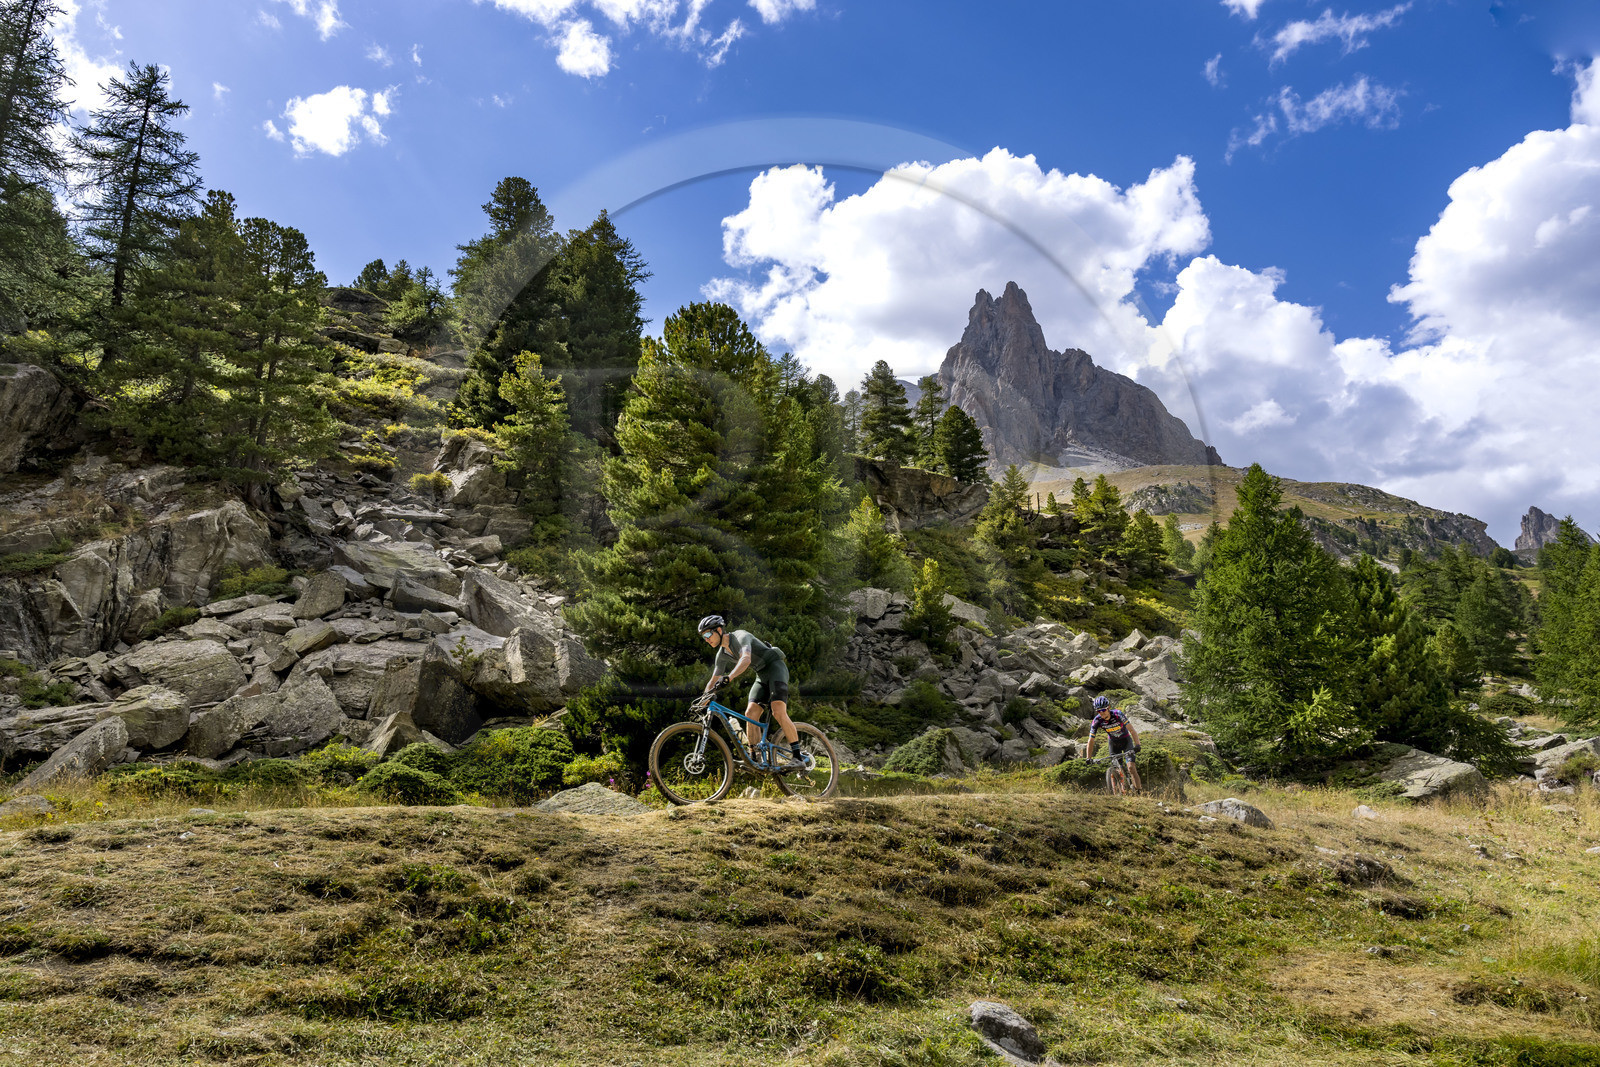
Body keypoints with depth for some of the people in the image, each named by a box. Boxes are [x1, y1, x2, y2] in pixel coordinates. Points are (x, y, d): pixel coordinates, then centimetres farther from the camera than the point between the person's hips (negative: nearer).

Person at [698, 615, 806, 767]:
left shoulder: (741, 636, -19)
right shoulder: (722, 655, 7)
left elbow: (746, 659, -39)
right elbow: (713, 681, 14)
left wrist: (728, 677, -52)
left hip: (775, 667, -8)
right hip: (761, 676, 8)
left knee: (778, 713, -24)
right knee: (750, 713, -9)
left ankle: (798, 755, -17)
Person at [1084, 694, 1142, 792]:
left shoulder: (1117, 714, -29)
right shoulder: (1097, 721, -22)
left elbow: (1132, 730, -31)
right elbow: (1091, 740, -15)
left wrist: (1137, 745, -44)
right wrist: (1089, 758, -19)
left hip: (1126, 741, -3)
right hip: (1113, 743, 3)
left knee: (1131, 767, -17)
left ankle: (1139, 789, -6)